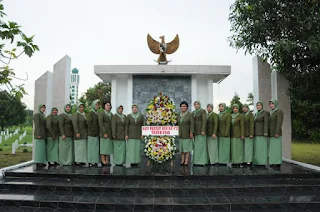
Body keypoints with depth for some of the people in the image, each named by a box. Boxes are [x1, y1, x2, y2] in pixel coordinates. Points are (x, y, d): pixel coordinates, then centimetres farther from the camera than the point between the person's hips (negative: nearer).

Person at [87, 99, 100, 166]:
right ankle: (91, 162, 2)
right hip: (92, 133, -8)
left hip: (96, 134, 8)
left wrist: (98, 131, 9)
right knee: (91, 147, -3)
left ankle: (94, 161, 15)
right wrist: (93, 130, -16)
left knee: (96, 147, 9)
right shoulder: (90, 113, -8)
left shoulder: (97, 113, 15)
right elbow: (88, 122, -17)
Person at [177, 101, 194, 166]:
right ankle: (182, 160, 14)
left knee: (187, 147, 1)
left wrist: (191, 133, -17)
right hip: (180, 133, 4)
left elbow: (192, 124, -11)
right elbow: (177, 124, 8)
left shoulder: (190, 114, -7)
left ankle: (186, 161, 5)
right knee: (181, 146, 7)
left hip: (187, 133, -4)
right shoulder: (178, 115, 8)